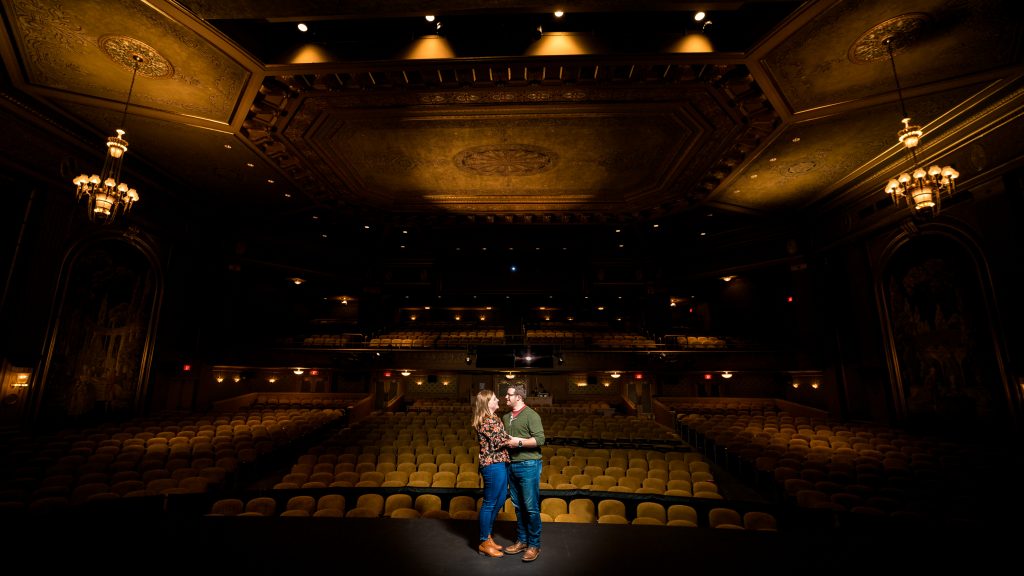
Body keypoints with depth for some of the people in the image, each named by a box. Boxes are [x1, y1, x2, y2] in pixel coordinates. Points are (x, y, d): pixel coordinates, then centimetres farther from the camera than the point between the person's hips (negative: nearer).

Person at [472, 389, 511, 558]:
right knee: (490, 503, 3)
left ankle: (487, 536, 33)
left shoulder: (493, 419, 14)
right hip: (493, 466, -10)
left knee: (498, 502, 19)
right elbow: (499, 442, -20)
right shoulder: (487, 421, -18)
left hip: (501, 464, 10)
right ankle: (484, 543, 18)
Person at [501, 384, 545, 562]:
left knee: (531, 507, 1)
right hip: (511, 465, 7)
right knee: (518, 506, 16)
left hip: (528, 466, -7)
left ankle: (534, 545, 15)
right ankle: (522, 541, 29)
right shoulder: (505, 417, 10)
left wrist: (519, 442, -20)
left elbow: (540, 439, -18)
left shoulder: (531, 415, -11)